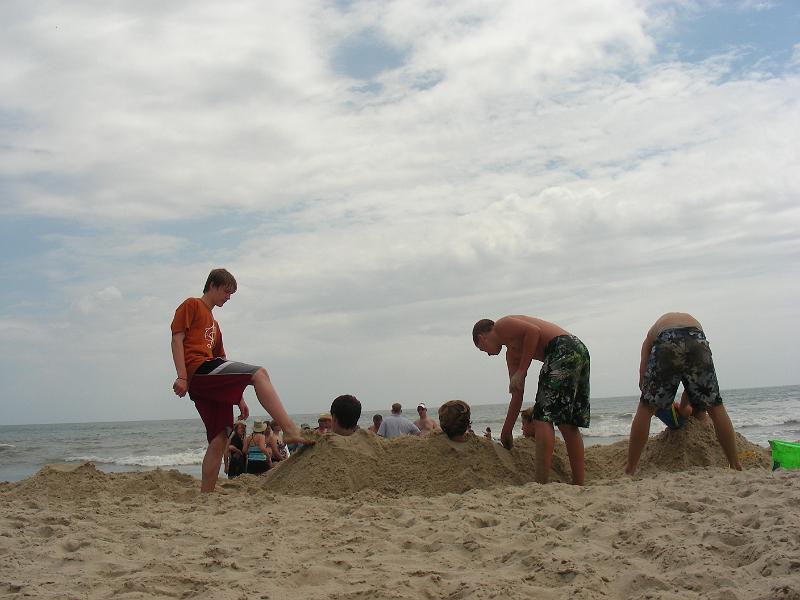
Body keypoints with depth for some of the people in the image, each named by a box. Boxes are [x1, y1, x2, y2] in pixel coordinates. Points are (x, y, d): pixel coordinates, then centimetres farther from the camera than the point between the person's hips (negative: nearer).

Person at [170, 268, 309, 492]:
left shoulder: (214, 324, 34)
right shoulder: (192, 305, 10)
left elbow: (221, 361, 31)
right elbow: (177, 339, -3)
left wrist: (238, 397, 24)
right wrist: (182, 376, -16)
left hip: (210, 385, 9)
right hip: (198, 369, -9)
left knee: (220, 439, 1)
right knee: (259, 373, -23)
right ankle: (291, 429, -36)